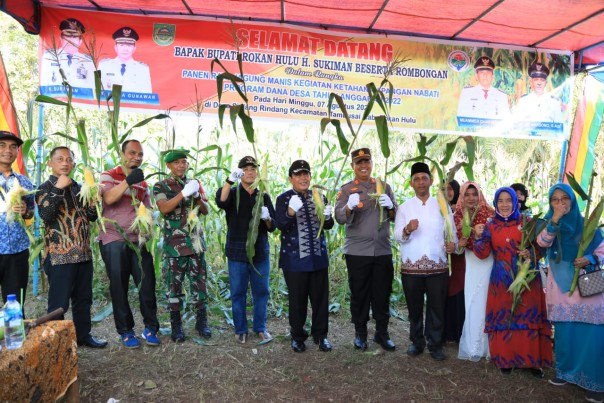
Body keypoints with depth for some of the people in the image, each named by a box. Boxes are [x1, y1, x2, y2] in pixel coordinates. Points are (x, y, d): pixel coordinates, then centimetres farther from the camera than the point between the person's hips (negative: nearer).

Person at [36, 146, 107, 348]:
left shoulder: (78, 188, 14)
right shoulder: (45, 188, -2)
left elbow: (93, 216, 13)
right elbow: (46, 215, -19)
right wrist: (59, 188, -22)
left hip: (84, 253, 6)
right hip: (60, 254, -6)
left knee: (83, 298, 14)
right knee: (59, 302, 1)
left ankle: (83, 335, 27)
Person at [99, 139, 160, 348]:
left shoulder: (143, 183, 14)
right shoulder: (109, 176, 0)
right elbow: (108, 198, -20)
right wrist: (128, 182, -32)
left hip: (138, 240, 3)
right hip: (114, 241, -3)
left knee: (147, 284, -2)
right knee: (119, 288, 4)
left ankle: (150, 328, 13)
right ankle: (126, 331, 17)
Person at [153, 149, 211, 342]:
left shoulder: (195, 183, 11)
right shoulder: (161, 186, -1)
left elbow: (205, 211, 8)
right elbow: (164, 208, -18)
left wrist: (197, 196, -12)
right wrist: (184, 193, -27)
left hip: (195, 242, 3)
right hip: (174, 244, -3)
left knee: (199, 283, 6)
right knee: (174, 285, 4)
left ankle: (202, 322, 18)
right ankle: (176, 326, 15)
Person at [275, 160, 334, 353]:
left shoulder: (319, 197, 9)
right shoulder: (283, 198, -2)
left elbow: (328, 226, 12)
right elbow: (280, 225, -13)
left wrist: (327, 217, -12)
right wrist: (291, 211, -32)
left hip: (318, 257, 4)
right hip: (295, 258, -3)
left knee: (321, 297, 9)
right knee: (297, 299, 5)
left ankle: (320, 334, 25)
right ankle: (297, 336, 24)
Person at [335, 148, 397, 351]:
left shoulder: (384, 187, 9)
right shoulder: (346, 189, 1)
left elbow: (395, 217, 8)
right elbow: (340, 218, -11)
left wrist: (390, 207, -14)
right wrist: (349, 206, -32)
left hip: (383, 251, 2)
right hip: (357, 252, -2)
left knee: (382, 294, 10)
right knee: (359, 295, 8)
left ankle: (382, 333, 24)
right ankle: (360, 333, 23)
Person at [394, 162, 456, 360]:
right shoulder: (404, 207, 4)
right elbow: (398, 237, -3)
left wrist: (453, 244, -15)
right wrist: (407, 230, -24)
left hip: (438, 266, 0)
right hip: (411, 267, 0)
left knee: (436, 307, 7)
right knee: (414, 308, 12)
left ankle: (435, 344, 22)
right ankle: (417, 342, 28)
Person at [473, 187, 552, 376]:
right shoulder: (490, 226, 4)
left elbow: (540, 248, 5)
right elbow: (483, 254, 0)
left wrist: (531, 254, -15)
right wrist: (478, 237, -15)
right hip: (501, 281, 1)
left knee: (528, 318, 2)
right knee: (503, 319, 5)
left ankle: (532, 360, 15)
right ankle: (506, 359, 18)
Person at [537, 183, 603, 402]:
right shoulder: (548, 223, 4)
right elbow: (543, 242, -16)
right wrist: (555, 220, -25)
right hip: (561, 287, 1)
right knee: (564, 332, 7)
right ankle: (566, 371, 24)